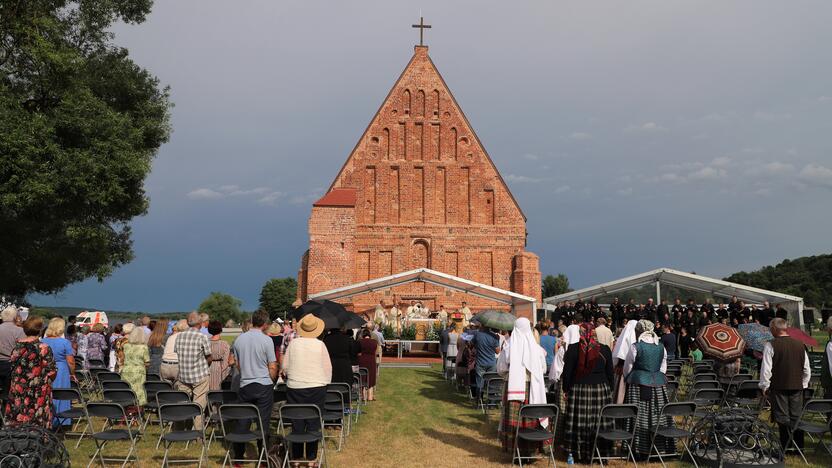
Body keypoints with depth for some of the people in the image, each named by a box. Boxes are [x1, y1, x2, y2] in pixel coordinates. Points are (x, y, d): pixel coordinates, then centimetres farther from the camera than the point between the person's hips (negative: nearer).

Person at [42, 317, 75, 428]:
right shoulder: (65, 342, -10)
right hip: (61, 372, -3)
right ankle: (59, 421, 10)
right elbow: (71, 361, -9)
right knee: (60, 397, 6)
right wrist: (72, 373, 4)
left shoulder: (42, 342, 1)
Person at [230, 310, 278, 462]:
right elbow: (272, 367, -9)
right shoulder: (266, 340, -11)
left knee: (243, 422, 10)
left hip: (245, 385, 4)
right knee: (263, 422, 2)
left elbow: (237, 363, 13)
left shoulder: (239, 339, 3)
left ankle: (238, 455, 16)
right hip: (264, 386, -4)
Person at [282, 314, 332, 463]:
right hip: (317, 387, -1)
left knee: (297, 422, 8)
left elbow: (285, 366, 6)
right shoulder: (320, 345, -6)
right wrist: (325, 382, 13)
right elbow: (327, 368, -1)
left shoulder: (293, 343, -2)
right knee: (313, 422, 4)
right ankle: (311, 454, 8)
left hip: (295, 387, 2)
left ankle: (296, 454, 15)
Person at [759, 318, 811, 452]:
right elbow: (807, 369, 11)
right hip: (797, 387, 4)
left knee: (783, 418, 2)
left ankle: (785, 447, 4)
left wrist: (765, 386, -2)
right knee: (796, 417, 12)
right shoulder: (799, 345, 5)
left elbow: (766, 369, -11)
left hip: (779, 387, -4)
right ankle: (799, 446, 16)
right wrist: (803, 384, 21)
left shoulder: (771, 345, -10)